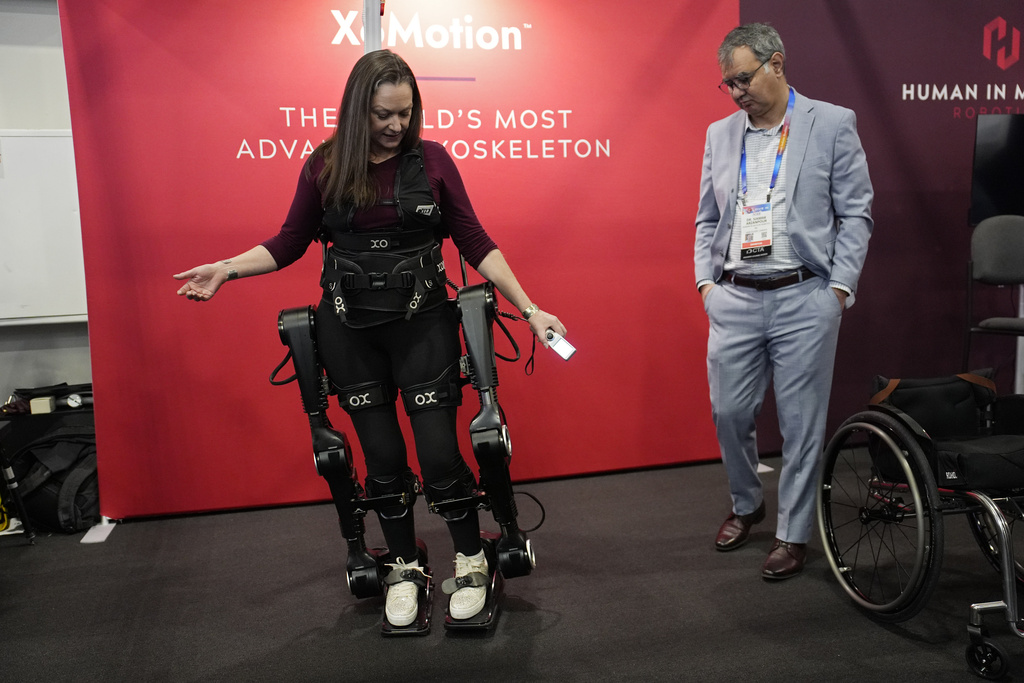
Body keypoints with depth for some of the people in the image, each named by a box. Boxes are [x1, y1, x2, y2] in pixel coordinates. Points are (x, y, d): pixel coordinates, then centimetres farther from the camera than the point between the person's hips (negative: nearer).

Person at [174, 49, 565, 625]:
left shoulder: (432, 160, -2)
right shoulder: (324, 165, 1)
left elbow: (475, 242, -2)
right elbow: (290, 242, 8)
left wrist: (529, 309, -7)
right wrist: (227, 269, -4)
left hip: (422, 322, -1)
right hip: (349, 329, 2)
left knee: (439, 453, -4)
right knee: (383, 456, 8)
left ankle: (472, 560, 22)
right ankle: (405, 567, 29)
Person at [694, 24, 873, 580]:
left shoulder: (833, 125, 1)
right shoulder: (719, 134, 11)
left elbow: (856, 214, 0)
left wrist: (840, 288, -6)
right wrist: (705, 281, 5)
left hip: (803, 300, -3)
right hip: (734, 299, 4)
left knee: (801, 425, 3)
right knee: (728, 413, 8)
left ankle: (793, 535, 19)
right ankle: (745, 505, 34)